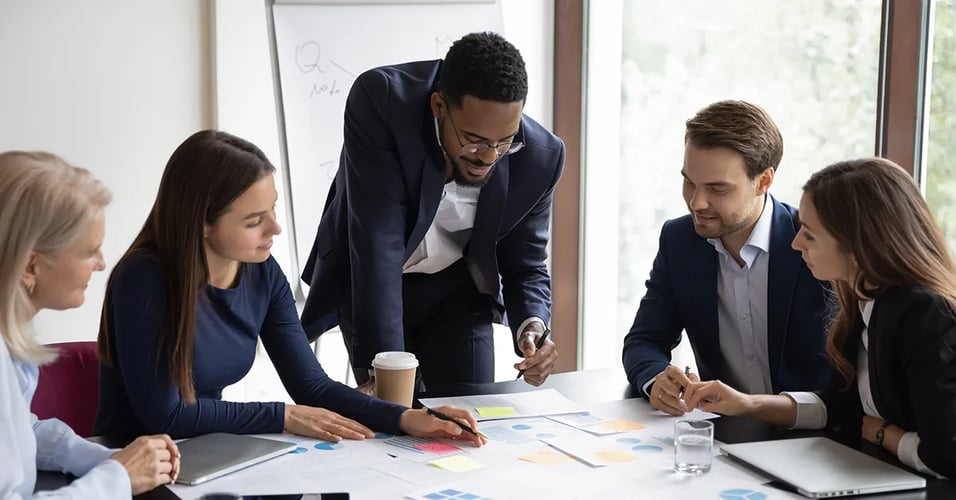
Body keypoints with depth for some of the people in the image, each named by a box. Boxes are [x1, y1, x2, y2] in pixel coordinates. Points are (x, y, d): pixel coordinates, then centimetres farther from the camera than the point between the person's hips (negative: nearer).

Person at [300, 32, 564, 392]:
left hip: (457, 287, 2)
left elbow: (525, 267, -8)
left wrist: (532, 327, -30)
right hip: (369, 283, -2)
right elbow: (377, 242, -35)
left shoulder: (540, 157, -21)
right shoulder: (380, 101, -31)